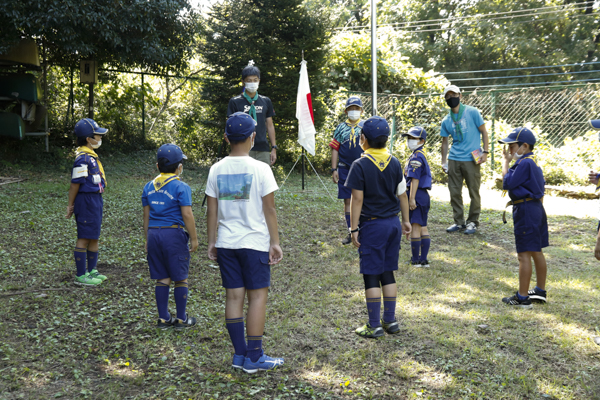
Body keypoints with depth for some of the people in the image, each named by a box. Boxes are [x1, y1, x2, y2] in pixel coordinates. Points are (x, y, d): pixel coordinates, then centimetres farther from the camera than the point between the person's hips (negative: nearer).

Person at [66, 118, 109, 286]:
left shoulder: (91, 156, 12)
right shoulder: (83, 158, -18)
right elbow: (75, 183, -16)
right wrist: (71, 205, -12)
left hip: (95, 199, 10)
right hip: (87, 201, -10)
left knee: (94, 236, 17)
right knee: (84, 238, -3)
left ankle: (92, 271, 28)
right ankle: (81, 276, 4)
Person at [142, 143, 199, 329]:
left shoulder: (149, 186, 10)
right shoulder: (181, 187, -9)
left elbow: (146, 215, 13)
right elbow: (187, 215, -13)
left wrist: (147, 239, 20)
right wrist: (194, 239, -6)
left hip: (154, 234, 6)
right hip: (174, 234, -5)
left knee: (162, 279, 12)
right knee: (180, 278, 6)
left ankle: (163, 318, 17)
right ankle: (181, 319, 13)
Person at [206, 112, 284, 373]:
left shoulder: (216, 170, 2)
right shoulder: (260, 169, -9)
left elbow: (212, 211, 5)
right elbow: (269, 209, -7)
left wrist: (211, 243, 13)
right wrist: (275, 242, 0)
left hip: (226, 243, 4)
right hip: (255, 243, -4)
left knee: (233, 296, 9)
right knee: (258, 296, 3)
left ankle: (239, 354, 17)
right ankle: (254, 358, 6)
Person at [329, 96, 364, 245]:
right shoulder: (341, 128, 8)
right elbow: (335, 149, 7)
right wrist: (334, 169, 1)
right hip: (344, 169, 2)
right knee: (347, 200, 5)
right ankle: (351, 233, 14)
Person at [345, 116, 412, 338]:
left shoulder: (360, 165, -13)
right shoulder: (394, 163, 3)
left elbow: (357, 199, -13)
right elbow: (402, 195, 8)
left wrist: (354, 228, -9)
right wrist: (406, 221, 19)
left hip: (372, 225, -5)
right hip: (393, 223, 6)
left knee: (371, 275, 2)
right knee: (388, 273, 15)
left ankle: (374, 326, 7)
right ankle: (390, 321, 20)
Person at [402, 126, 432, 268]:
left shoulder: (416, 157, -13)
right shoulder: (422, 155, 17)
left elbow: (415, 179, -19)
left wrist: (412, 198, -21)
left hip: (417, 194, -10)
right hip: (424, 195, 10)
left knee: (415, 227, -4)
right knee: (423, 228, 11)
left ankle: (415, 260, 2)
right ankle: (424, 260, 15)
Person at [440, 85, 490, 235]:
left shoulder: (472, 112, -2)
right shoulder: (446, 120, 9)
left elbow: (483, 132, 1)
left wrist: (485, 151, -7)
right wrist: (443, 162, 12)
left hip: (471, 160, -4)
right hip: (454, 160, 4)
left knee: (474, 192, 1)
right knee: (454, 192, 6)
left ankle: (473, 222, 14)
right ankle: (459, 222, 18)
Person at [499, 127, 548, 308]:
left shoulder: (524, 163, -17)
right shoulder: (534, 162, 15)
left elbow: (507, 183, -19)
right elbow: (541, 189, 20)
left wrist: (506, 161, -9)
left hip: (525, 210, -11)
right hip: (537, 208, 11)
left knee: (524, 254, -7)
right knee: (536, 251, 17)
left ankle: (522, 298, -4)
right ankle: (540, 291, 28)